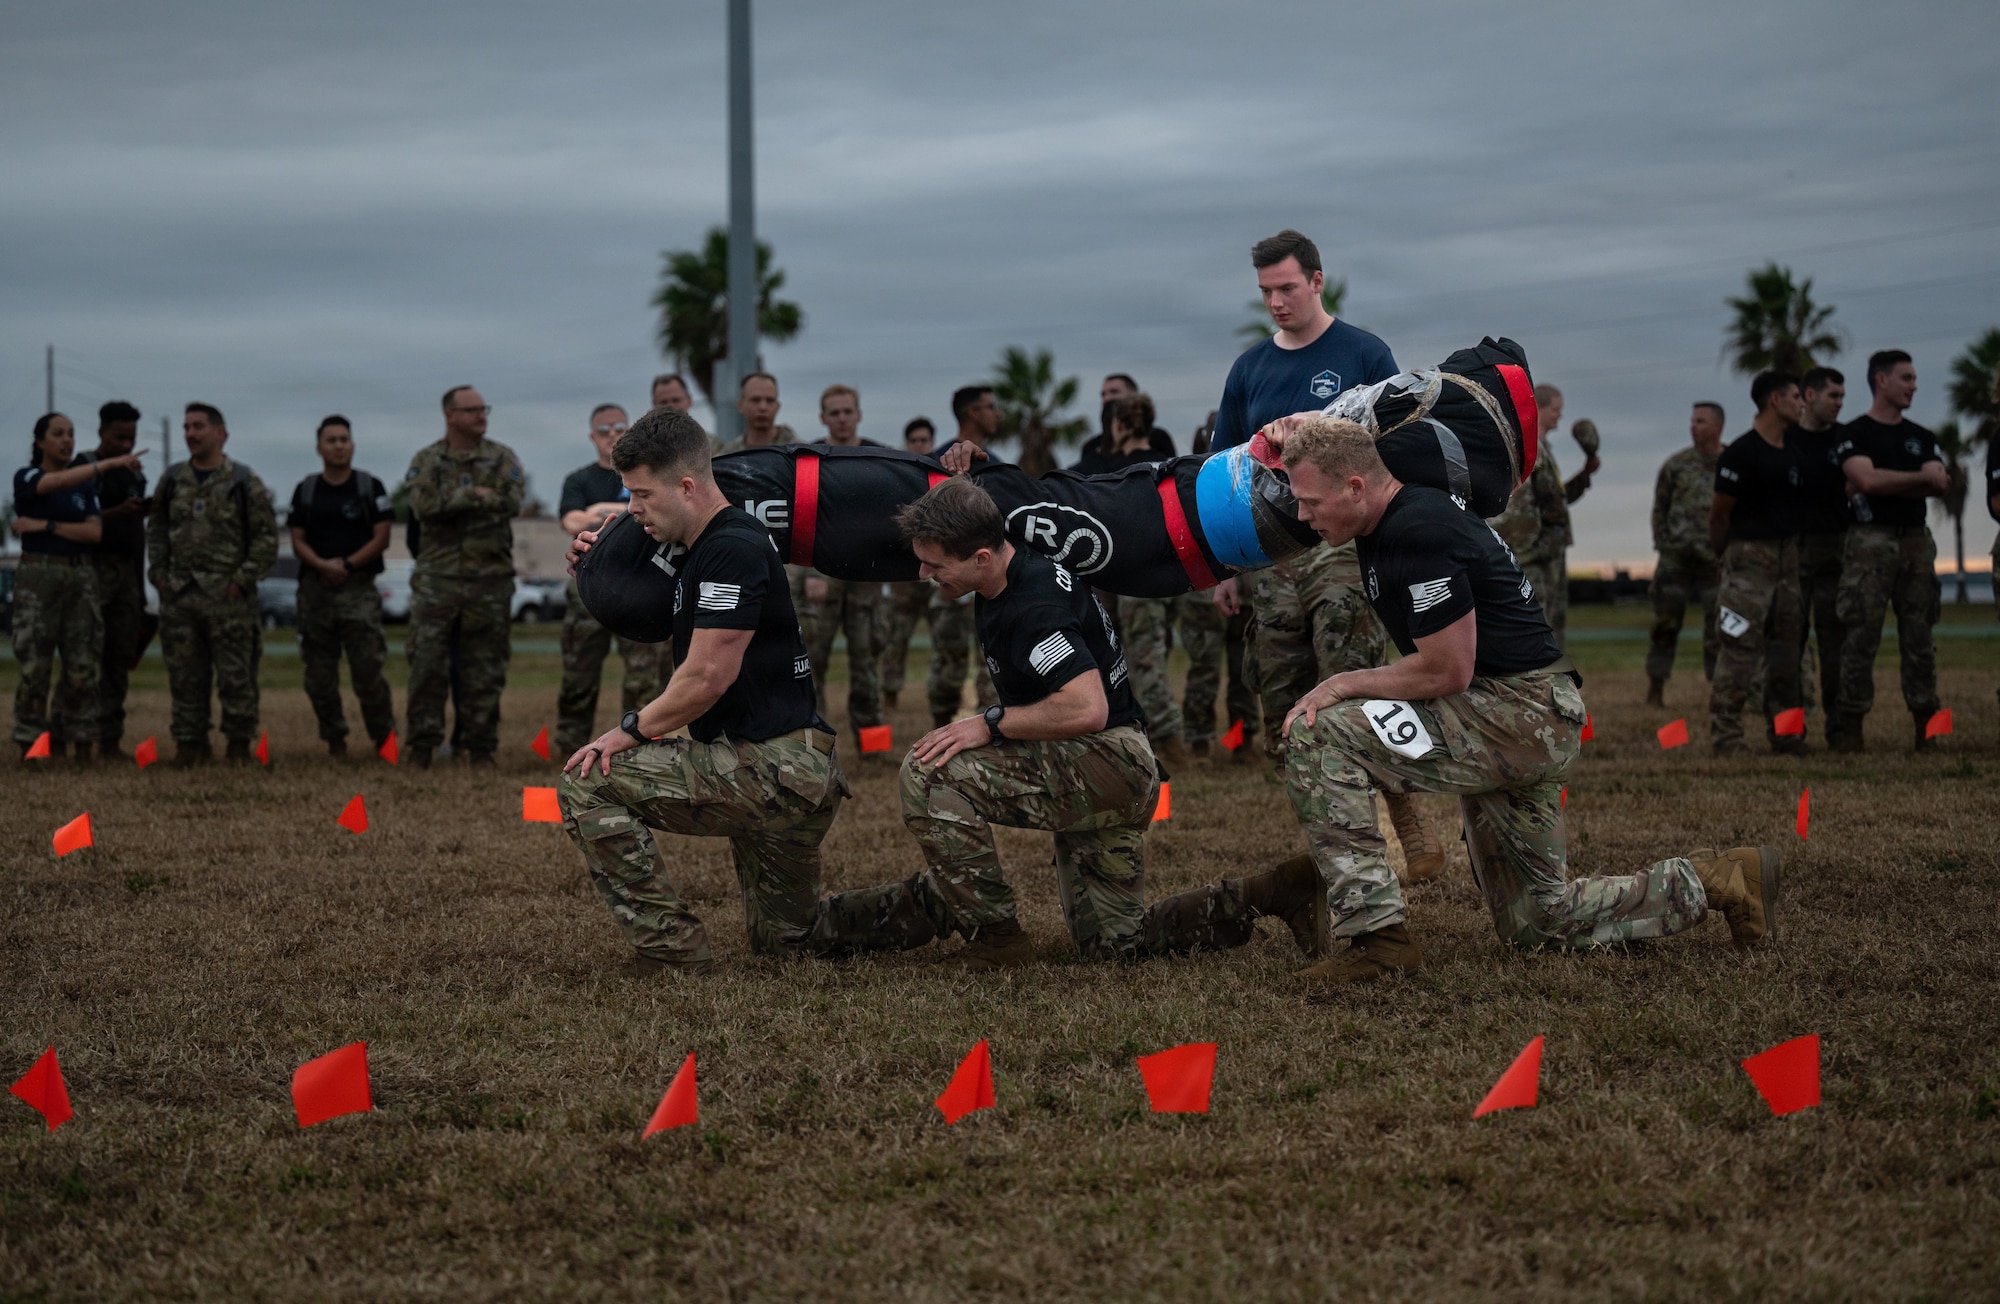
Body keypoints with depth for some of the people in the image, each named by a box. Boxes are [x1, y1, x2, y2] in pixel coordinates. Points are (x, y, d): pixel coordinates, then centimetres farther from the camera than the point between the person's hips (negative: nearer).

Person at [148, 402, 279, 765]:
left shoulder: (244, 482, -1)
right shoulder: (172, 480, 11)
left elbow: (267, 535, -2)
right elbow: (156, 528, 18)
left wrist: (244, 579, -9)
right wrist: (158, 573, 7)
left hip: (228, 597, -4)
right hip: (178, 596, 4)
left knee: (235, 676, -2)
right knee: (184, 676, 6)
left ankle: (239, 747, 6)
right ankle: (190, 744, 13)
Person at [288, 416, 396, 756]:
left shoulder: (371, 487, 5)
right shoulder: (305, 490, 11)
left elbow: (381, 538, -1)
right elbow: (298, 542, 6)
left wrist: (346, 565, -11)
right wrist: (323, 565, -13)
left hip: (359, 588, -3)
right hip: (315, 590, 3)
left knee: (368, 669, -11)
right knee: (319, 674, 4)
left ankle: (384, 738, -2)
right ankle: (334, 739, 14)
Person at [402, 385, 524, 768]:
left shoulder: (502, 459, 7)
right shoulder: (427, 461, 6)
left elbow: (511, 503, -10)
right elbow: (424, 507, -11)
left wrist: (451, 501, -10)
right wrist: (474, 495, -12)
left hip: (490, 578, 1)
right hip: (437, 578, -1)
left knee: (485, 668, 4)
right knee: (427, 664, -3)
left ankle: (480, 745, 11)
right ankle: (422, 744, 2)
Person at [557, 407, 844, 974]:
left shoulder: (732, 550, -16)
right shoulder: (700, 550, 15)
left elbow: (707, 678, -20)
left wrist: (632, 730, -8)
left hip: (768, 768, -11)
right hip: (803, 778, 11)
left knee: (586, 783, -11)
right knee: (783, 942, 24)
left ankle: (672, 951, -8)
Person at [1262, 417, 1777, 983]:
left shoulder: (1419, 533, -21)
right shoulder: (1394, 514, 9)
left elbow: (1447, 672, -21)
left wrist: (1343, 684, -12)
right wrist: (1300, 436, 12)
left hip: (1521, 713, -11)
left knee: (1317, 734, -20)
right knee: (1537, 923, 18)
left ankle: (1378, 934, -21)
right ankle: (1714, 881, 24)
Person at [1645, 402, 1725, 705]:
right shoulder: (1676, 464, 4)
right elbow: (1660, 508, 9)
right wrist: (1662, 546, 2)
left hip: (1716, 558, 0)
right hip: (1677, 557, 0)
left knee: (1717, 626, 2)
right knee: (1666, 623, 2)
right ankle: (1655, 688, 10)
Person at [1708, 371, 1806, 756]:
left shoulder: (1794, 454, 14)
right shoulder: (1741, 453, -10)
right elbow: (1718, 514, -5)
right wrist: (1725, 557, 3)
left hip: (1787, 559, 8)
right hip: (1749, 558, -8)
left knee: (1786, 650, 9)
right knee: (1740, 650, -10)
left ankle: (1785, 735, 15)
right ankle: (1726, 739, -9)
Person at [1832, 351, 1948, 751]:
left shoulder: (1921, 438, 16)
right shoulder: (1855, 434, 0)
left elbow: (1939, 487, 2)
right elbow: (1867, 480, -17)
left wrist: (1890, 484, -9)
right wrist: (1920, 478, -6)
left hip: (1916, 541, 5)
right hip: (1871, 541, -5)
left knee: (1918, 636, 4)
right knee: (1861, 636, -7)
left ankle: (1926, 727, 7)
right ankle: (1851, 728, -4)